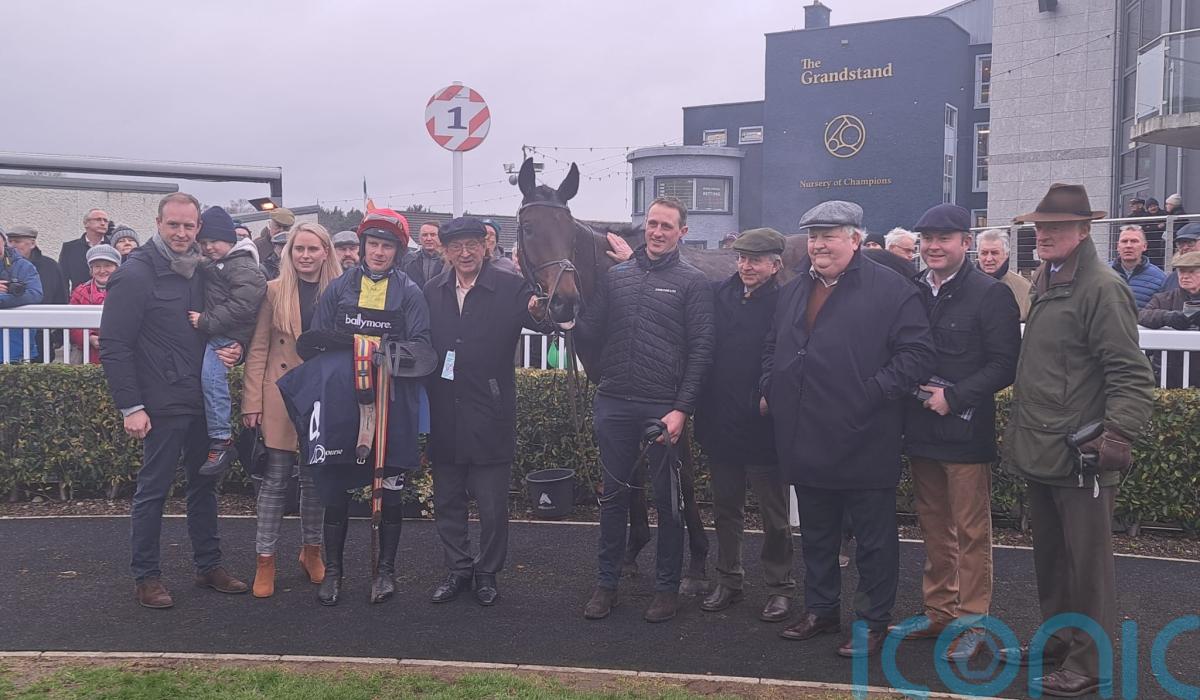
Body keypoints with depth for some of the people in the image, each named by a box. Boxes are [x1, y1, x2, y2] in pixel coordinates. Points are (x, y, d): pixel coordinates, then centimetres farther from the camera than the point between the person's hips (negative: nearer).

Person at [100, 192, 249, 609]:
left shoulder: (201, 272, 10)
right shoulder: (135, 274, -10)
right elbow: (113, 345, -13)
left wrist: (234, 350, -2)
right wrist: (130, 406, -16)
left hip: (203, 399, 7)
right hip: (163, 403, -7)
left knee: (204, 483, 14)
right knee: (153, 489, 1)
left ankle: (208, 565, 26)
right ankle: (145, 576, 14)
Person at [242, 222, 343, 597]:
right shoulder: (274, 291, -1)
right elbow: (257, 350, -1)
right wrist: (252, 402, -7)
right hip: (280, 400, -1)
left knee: (315, 480, 12)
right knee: (275, 480, 3)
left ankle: (311, 550, 29)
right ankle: (265, 559, 13)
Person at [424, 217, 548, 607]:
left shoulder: (510, 289, -5)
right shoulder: (433, 292, 7)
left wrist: (539, 308, -44)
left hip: (490, 417, -4)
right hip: (444, 417, 4)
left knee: (493, 507, 6)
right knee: (447, 502, 15)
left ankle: (487, 573, 25)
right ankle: (458, 569, 31)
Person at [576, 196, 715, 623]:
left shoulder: (692, 282, -2)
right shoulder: (615, 277, 9)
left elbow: (700, 350, -7)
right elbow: (592, 332, 6)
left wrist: (682, 409, -14)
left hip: (663, 409, -3)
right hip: (614, 405, 3)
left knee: (667, 500, 7)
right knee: (613, 496, 13)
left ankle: (667, 587, 21)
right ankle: (607, 582, 25)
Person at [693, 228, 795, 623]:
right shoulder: (718, 295, 2)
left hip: (764, 427, -5)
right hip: (720, 424, 5)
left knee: (774, 516, 9)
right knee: (725, 509, 17)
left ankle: (779, 587, 24)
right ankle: (728, 581, 31)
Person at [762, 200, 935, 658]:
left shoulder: (891, 290, -8)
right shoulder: (794, 292, 14)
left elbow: (917, 354, -14)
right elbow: (772, 348, 25)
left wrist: (873, 393, -19)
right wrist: (770, 388, 10)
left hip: (864, 444, -6)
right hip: (806, 444, 7)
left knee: (874, 539, 6)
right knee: (816, 535, 18)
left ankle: (873, 623, 19)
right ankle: (821, 610, 33)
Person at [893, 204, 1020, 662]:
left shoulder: (990, 294, -7)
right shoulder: (911, 292, 8)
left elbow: (1004, 363, -11)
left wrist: (954, 397, -16)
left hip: (965, 431, -5)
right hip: (921, 429, 6)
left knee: (971, 531, 2)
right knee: (933, 527, 15)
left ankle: (972, 622, 13)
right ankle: (938, 610, 27)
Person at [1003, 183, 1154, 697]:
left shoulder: (1102, 287, -13)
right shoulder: (1045, 281, 13)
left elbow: (1132, 374, -17)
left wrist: (1119, 437, -24)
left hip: (1080, 456, -9)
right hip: (1040, 451, 9)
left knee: (1086, 563, 2)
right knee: (1050, 556, 20)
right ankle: (1059, 639, 35)